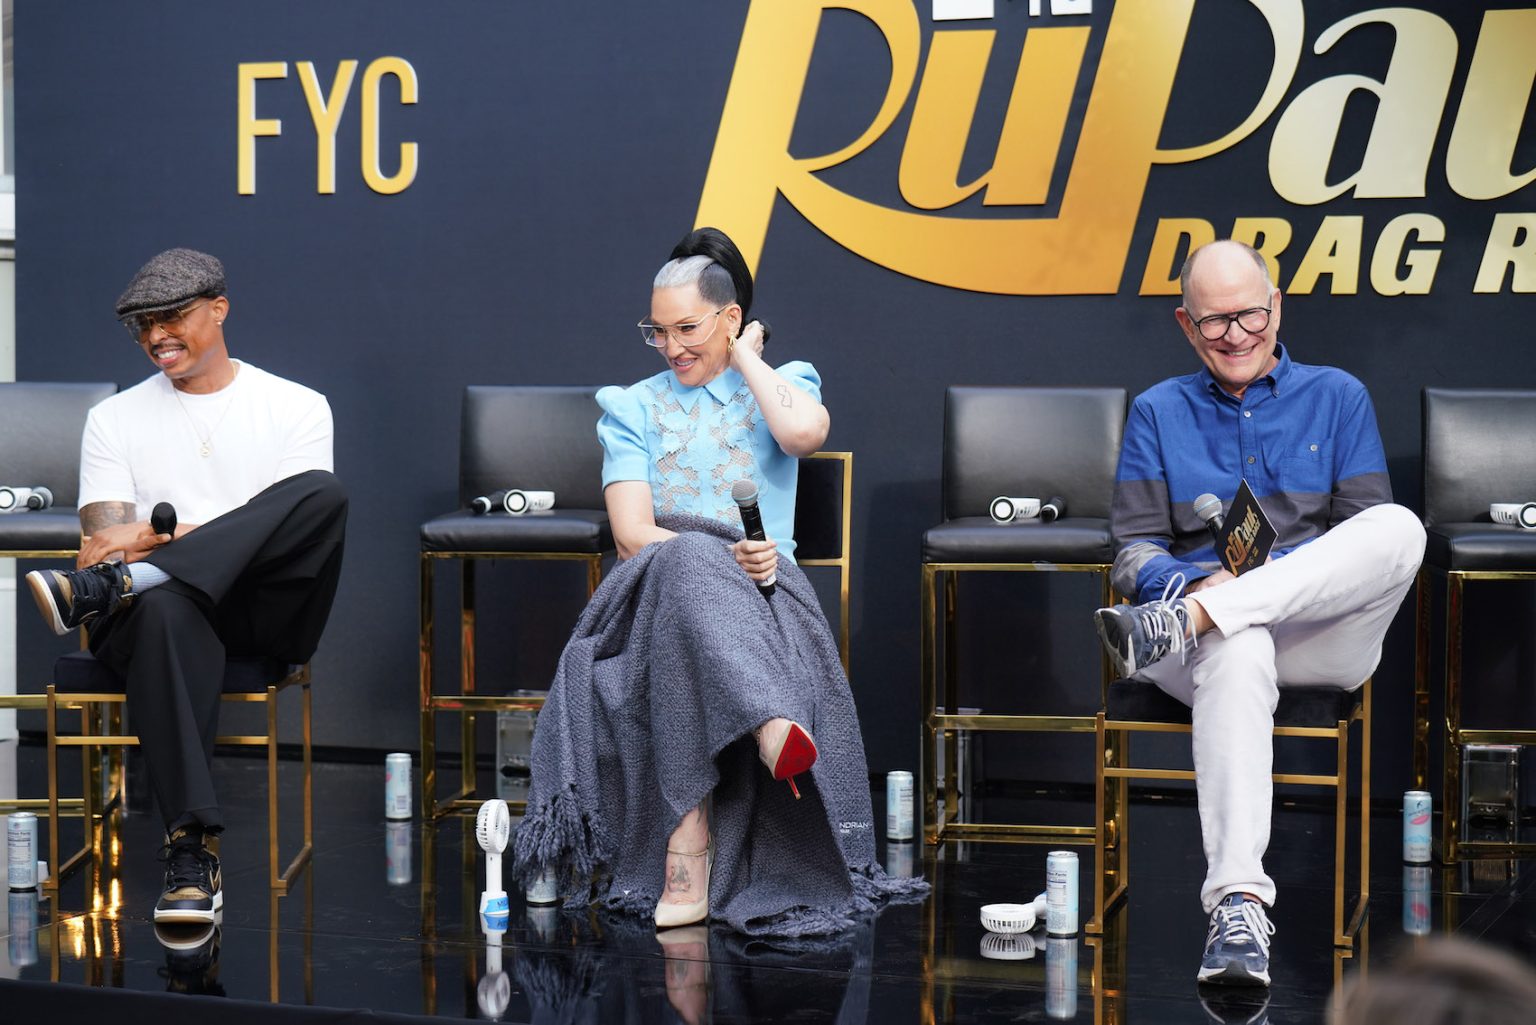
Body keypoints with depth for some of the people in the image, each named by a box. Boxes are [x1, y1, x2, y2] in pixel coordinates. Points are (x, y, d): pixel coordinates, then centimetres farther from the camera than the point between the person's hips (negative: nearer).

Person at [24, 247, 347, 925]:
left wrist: (155, 537, -13)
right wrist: (175, 537, -19)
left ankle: (97, 590, -38)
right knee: (165, 607, -40)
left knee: (323, 495, -30)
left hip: (263, 609, 0)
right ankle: (190, 855, -48)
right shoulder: (115, 418, 19)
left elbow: (293, 527, -2)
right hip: (155, 609, 0)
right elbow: (106, 536, 6)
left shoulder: (296, 407, 14)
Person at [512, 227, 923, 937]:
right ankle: (771, 726, -65)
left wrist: (747, 357, 5)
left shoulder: (782, 386, 19)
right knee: (686, 566, -40)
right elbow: (632, 533, 3)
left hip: (760, 590, 0)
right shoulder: (633, 408, 20)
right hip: (654, 592, 0)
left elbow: (804, 433, -12)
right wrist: (721, 556, -16)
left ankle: (687, 850, -57)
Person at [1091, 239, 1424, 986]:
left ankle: (1184, 623, -41)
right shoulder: (1158, 413, 20)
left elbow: (1374, 540, 7)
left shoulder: (1337, 399, 18)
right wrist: (1196, 583, -15)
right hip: (1212, 619, -1)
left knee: (1400, 528, -31)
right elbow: (1134, 552, 10)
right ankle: (1237, 906, -54)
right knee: (1237, 653, -41)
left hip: (1324, 637, 1)